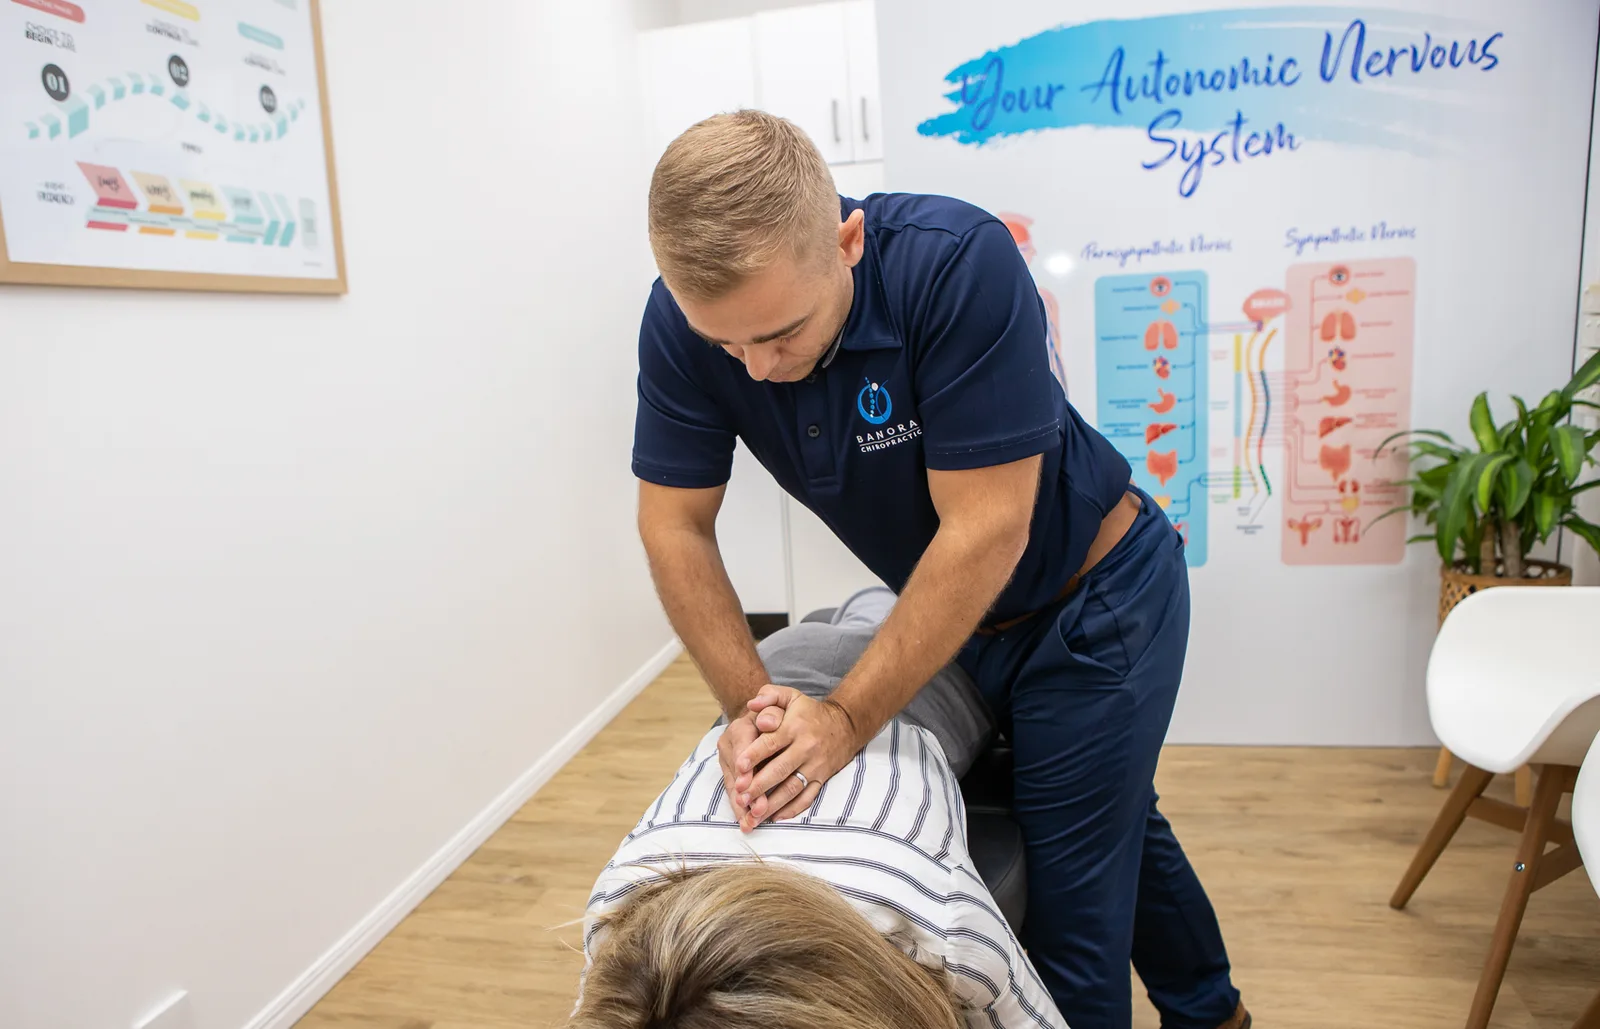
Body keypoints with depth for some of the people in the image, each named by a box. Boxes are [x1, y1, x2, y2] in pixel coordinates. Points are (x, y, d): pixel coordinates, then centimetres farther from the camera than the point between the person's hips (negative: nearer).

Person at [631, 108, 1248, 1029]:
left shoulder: (958, 262, -34)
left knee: (1074, 892, 2)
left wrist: (849, 718, -29)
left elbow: (985, 530, -33)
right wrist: (750, 702, -21)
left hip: (1097, 598, -5)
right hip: (962, 616, 6)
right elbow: (675, 526, -13)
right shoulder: (687, 318, -20)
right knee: (1118, 818, 27)